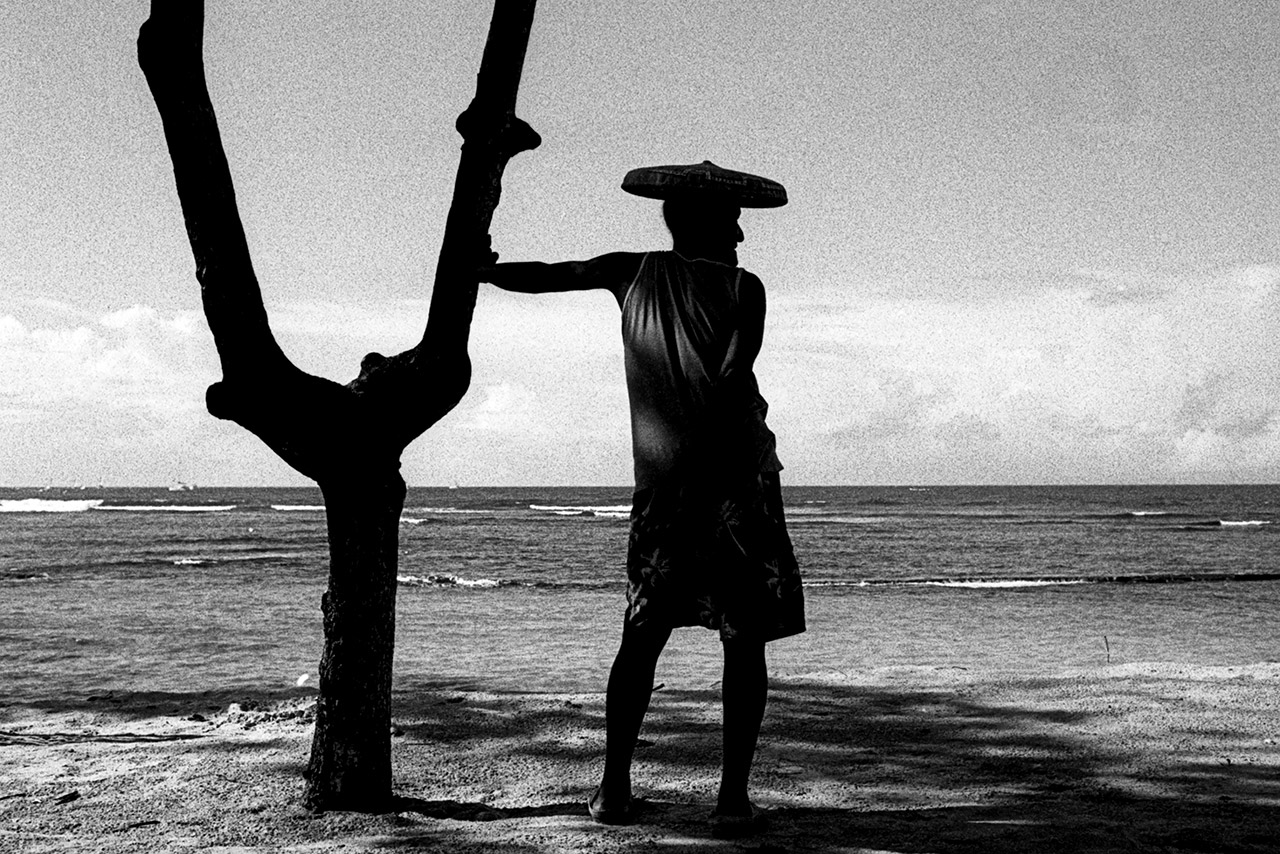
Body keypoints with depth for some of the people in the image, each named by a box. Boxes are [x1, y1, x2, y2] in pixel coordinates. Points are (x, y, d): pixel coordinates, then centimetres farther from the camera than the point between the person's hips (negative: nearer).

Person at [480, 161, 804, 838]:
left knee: (642, 636, 12)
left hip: (660, 485, 4)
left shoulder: (633, 272, 10)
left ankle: (614, 788, 9)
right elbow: (733, 382, -14)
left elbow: (540, 277, 16)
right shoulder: (742, 288, -2)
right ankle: (733, 799, -3)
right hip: (736, 481, -4)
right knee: (746, 641, 1)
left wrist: (478, 272, 33)